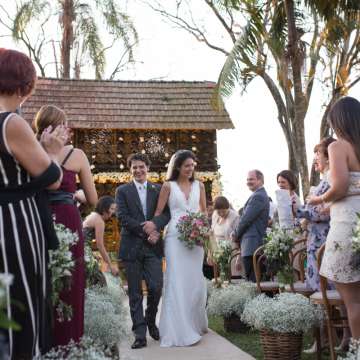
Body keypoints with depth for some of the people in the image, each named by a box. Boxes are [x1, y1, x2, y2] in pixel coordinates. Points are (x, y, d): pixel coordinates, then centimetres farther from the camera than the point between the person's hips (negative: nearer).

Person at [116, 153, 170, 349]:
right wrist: (145, 230, -13)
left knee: (156, 288, -4)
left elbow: (166, 213, 1)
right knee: (135, 293, 2)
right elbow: (122, 217, -5)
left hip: (153, 246, 1)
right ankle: (140, 333, 8)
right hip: (131, 247, -1)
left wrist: (155, 224, -19)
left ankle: (150, 321, 23)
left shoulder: (158, 190, 11)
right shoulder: (122, 191, 6)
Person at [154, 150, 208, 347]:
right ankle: (180, 330, -2)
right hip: (176, 237, -3)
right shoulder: (169, 186, 2)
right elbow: (158, 212, 0)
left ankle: (196, 323, 25)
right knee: (177, 281, -6)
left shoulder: (199, 185, 11)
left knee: (195, 281, 7)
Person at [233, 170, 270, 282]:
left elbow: (245, 219, -15)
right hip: (256, 245, 10)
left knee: (252, 281, -10)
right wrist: (238, 236, 13)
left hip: (252, 247, -10)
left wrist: (235, 236, 0)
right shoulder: (262, 195, 20)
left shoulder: (257, 197, -13)